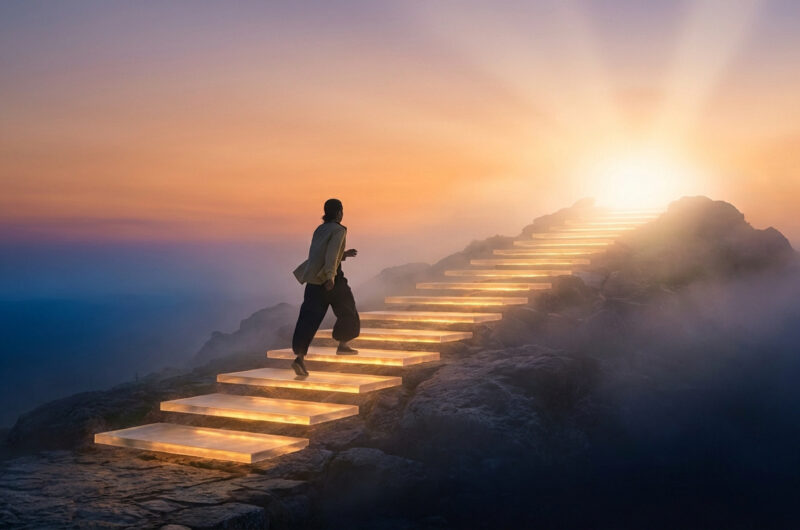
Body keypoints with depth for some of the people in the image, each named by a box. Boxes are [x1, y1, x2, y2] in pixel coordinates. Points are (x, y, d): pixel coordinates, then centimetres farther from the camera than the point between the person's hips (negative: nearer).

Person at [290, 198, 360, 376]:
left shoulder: (319, 230, 17)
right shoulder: (338, 230, -7)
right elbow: (331, 253, -22)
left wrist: (344, 254, 33)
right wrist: (330, 276, -31)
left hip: (314, 279, 6)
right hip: (332, 279, -6)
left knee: (309, 319, -3)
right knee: (347, 310, 20)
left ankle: (299, 357, -17)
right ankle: (342, 346, 31)